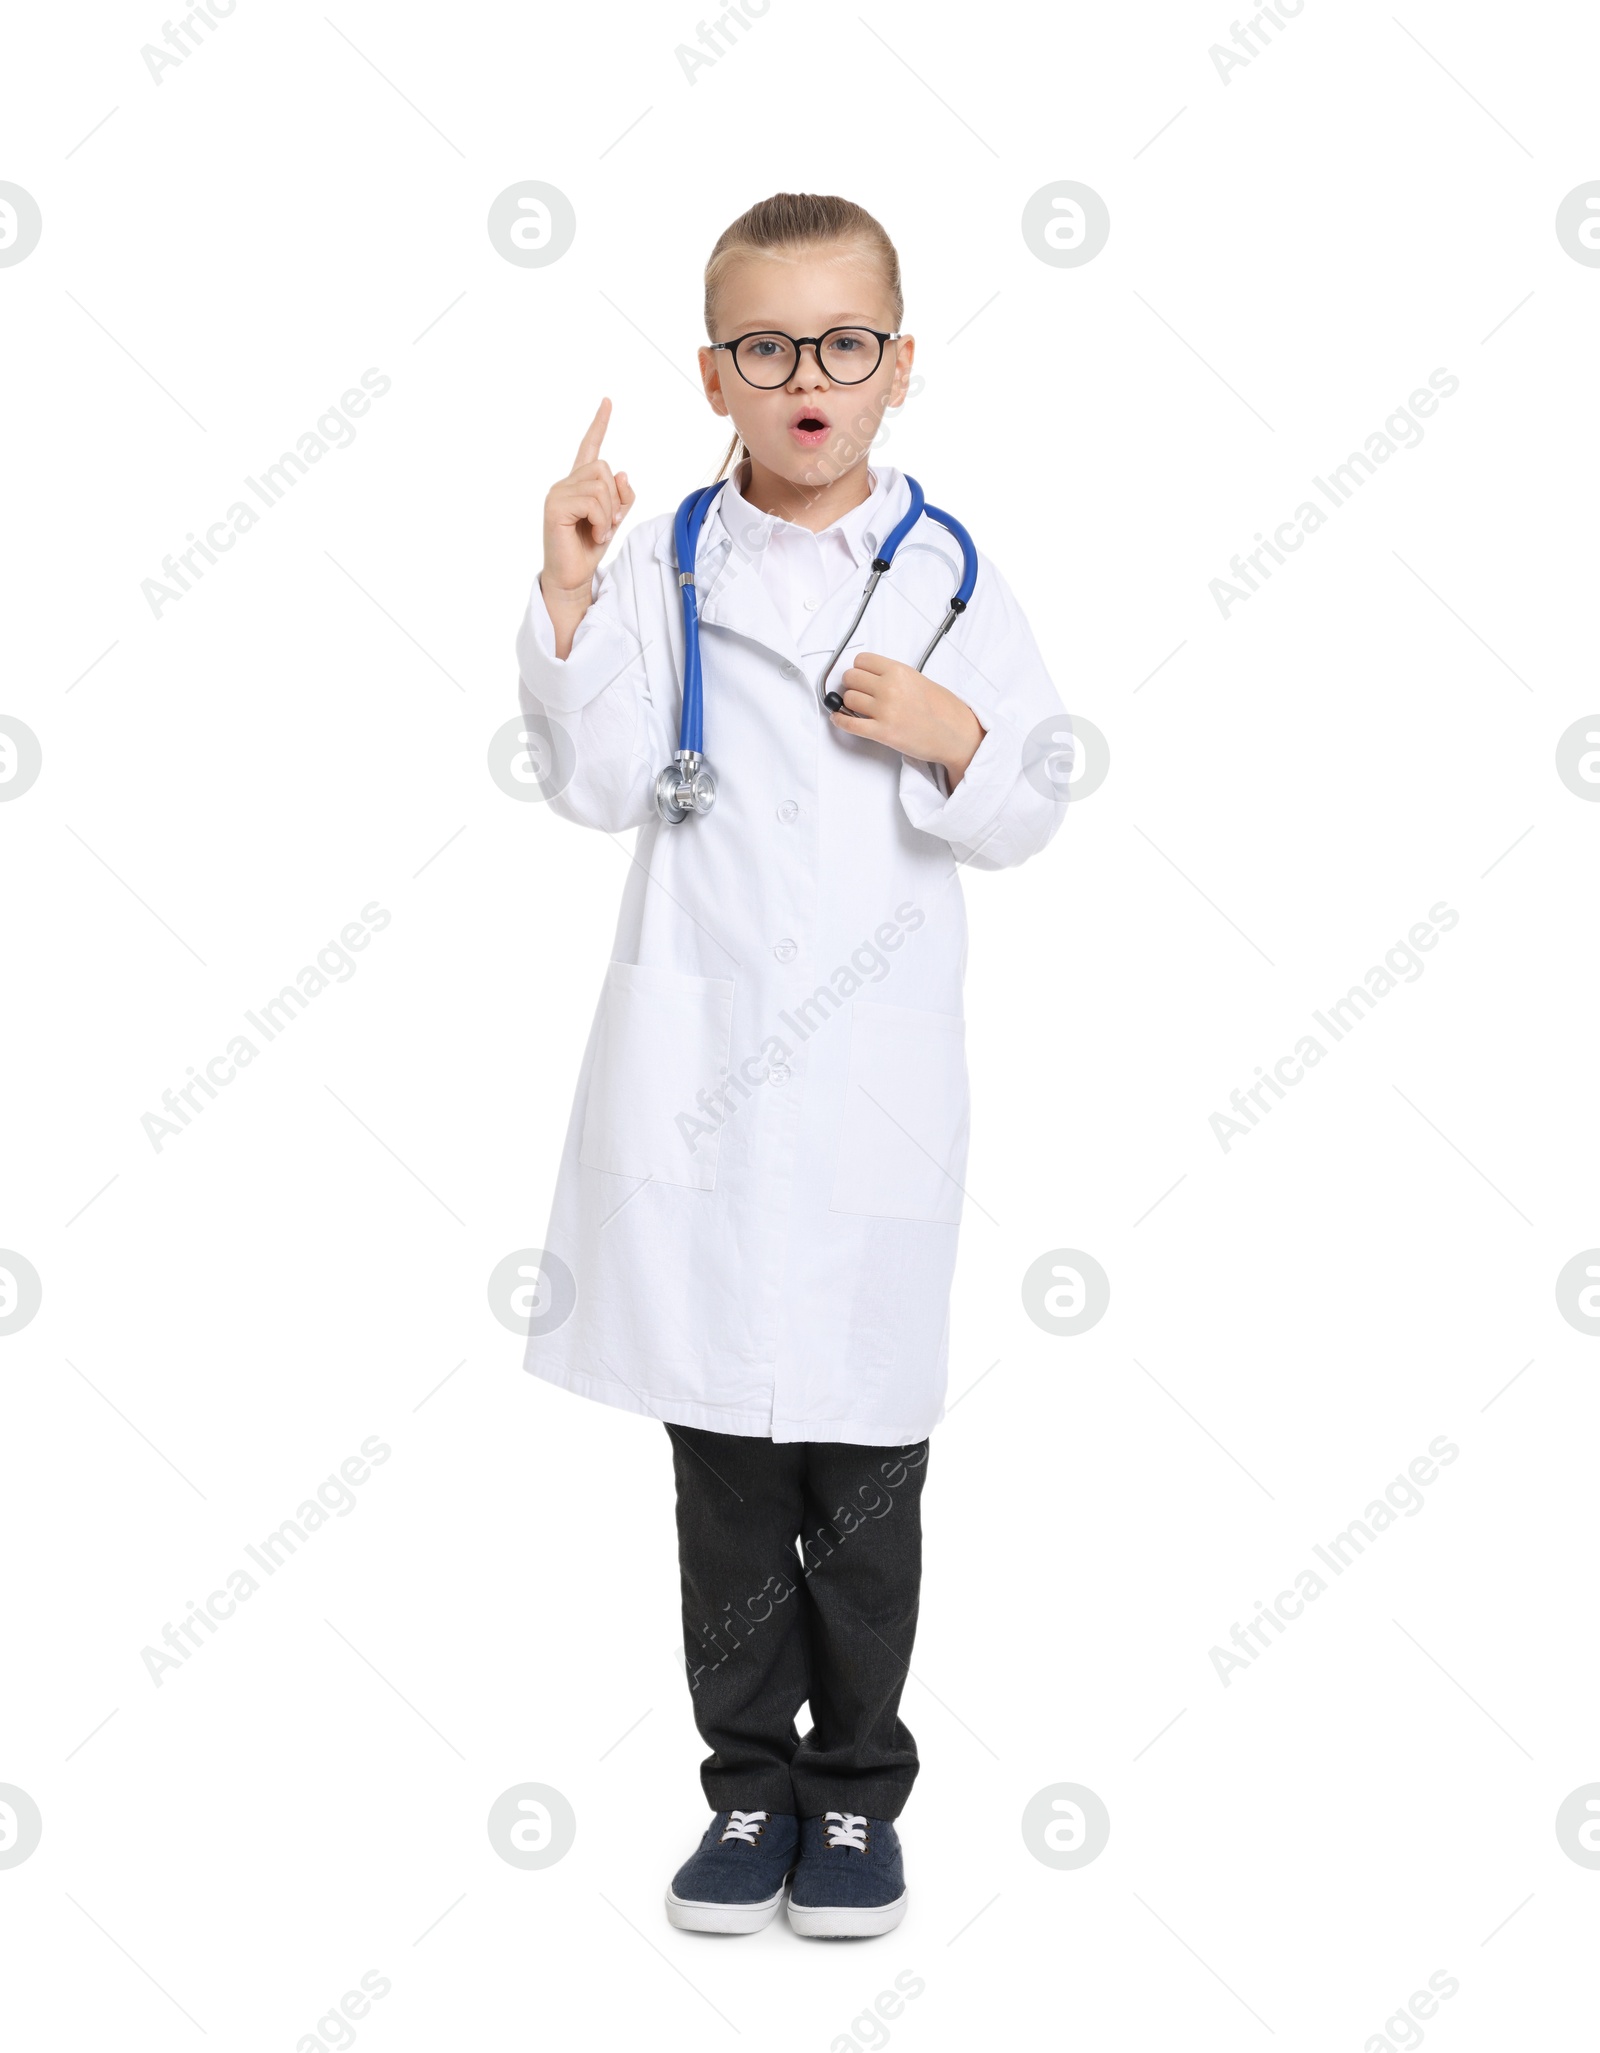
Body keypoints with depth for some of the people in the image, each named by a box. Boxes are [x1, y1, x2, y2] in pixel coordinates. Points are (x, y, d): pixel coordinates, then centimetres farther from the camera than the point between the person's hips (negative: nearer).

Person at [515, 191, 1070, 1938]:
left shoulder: (948, 575, 3)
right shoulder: (661, 565, 3)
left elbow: (1024, 815, 4)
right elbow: (598, 783, -5)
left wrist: (956, 740, -15)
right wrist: (570, 593, -13)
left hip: (873, 1069, 0)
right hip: (700, 1059, 1)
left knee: (864, 1450, 6)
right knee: (722, 1440, 9)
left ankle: (857, 1790, 22)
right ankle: (750, 1784, 22)